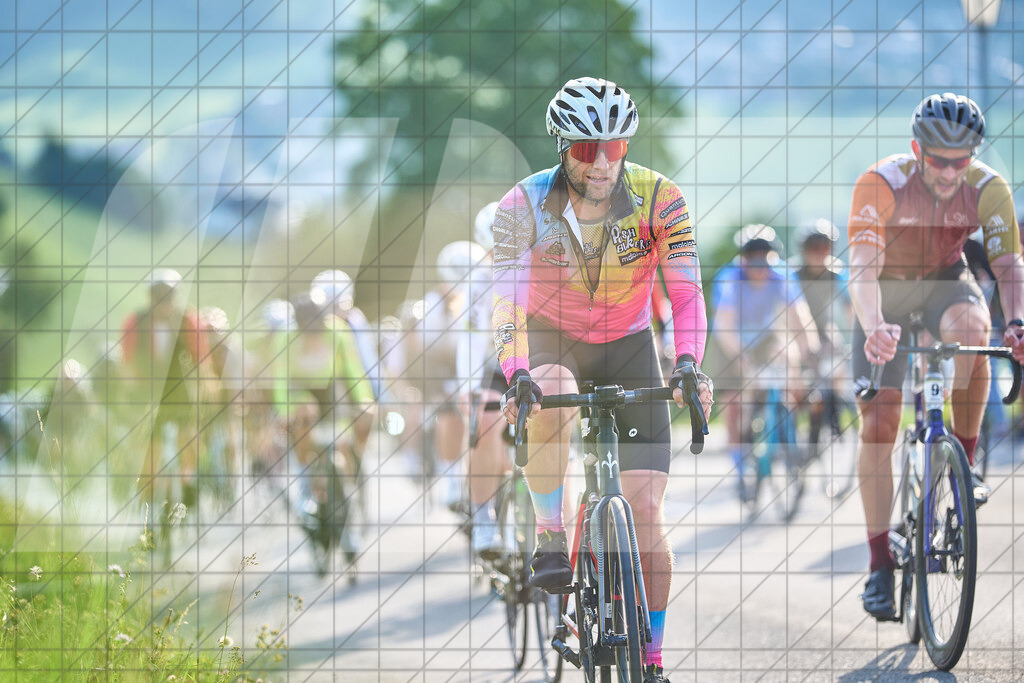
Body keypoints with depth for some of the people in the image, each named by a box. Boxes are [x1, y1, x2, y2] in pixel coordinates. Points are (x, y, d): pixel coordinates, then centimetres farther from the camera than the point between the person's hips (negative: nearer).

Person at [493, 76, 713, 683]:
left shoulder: (658, 200, -19)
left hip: (628, 350, 1)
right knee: (549, 398, -39)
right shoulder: (525, 206, -21)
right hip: (552, 343, -1)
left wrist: (688, 365, -42)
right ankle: (552, 541, -25)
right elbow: (507, 298, -30)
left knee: (646, 512, -9)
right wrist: (517, 375, -47)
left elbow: (685, 290, -24)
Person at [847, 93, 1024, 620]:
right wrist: (874, 328, -57)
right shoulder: (881, 184, -29)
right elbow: (862, 268, -38)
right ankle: (880, 566, -3)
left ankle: (962, 463, -20)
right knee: (877, 424, -9)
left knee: (969, 325, -36)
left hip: (944, 280, 1)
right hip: (888, 290, -1)